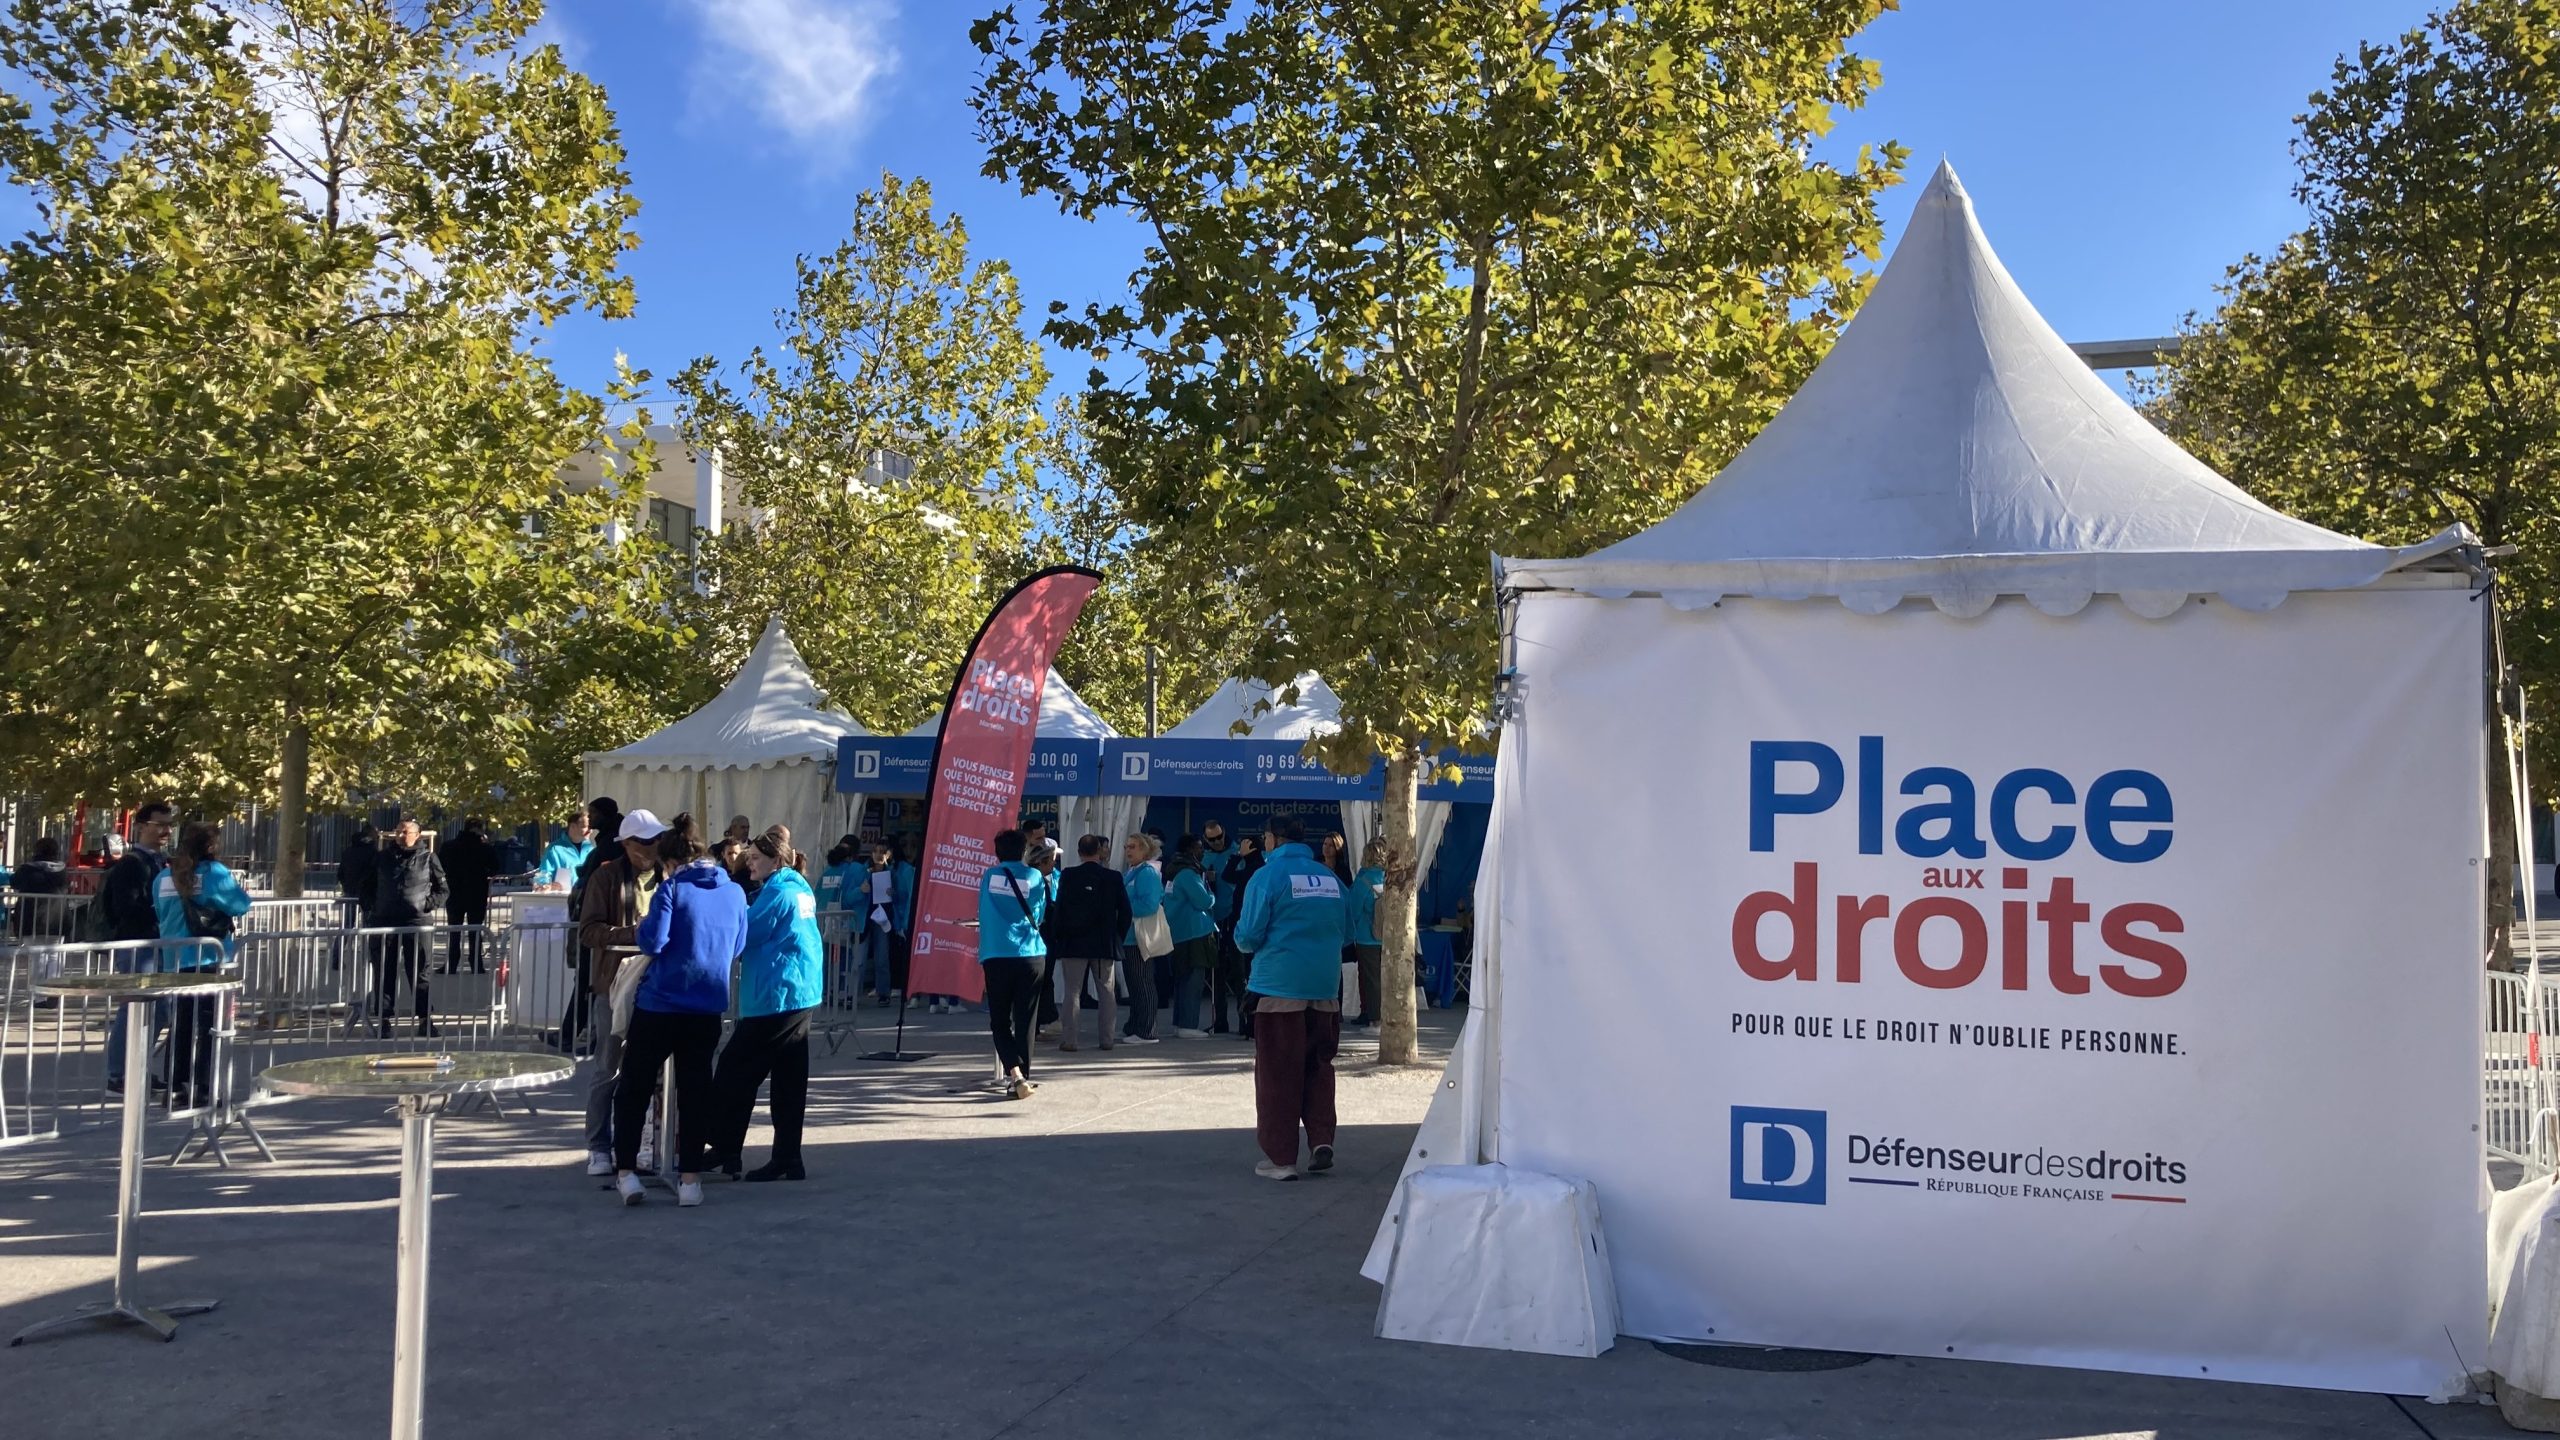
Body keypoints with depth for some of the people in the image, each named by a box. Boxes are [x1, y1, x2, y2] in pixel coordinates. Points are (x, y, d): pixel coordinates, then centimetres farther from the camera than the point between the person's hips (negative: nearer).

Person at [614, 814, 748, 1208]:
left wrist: (642, 927, 5)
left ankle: (626, 1171, 9)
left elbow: (652, 941, -15)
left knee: (634, 1087, 10)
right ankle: (690, 1178, 8)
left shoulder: (673, 888, -9)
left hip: (660, 1002, -4)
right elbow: (738, 947, 13)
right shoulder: (735, 892, 5)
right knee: (695, 1089, 9)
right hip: (708, 1008, 4)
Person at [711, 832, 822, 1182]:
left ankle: (726, 1150, 7)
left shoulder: (777, 892, -12)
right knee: (789, 1081, 9)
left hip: (776, 995, -9)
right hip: (802, 994, 9)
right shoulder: (802, 890, 15)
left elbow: (742, 935, -11)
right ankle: (787, 1159, 11)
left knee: (734, 1073, 1)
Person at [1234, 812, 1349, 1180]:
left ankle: (1280, 1158, 6)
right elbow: (1346, 930, 15)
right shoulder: (1331, 878, 8)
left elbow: (1248, 937, -9)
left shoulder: (1267, 876, -8)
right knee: (1318, 1067, 16)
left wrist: (1248, 942, 12)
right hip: (1325, 987, 5)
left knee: (1277, 1073, 3)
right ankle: (1322, 1140, 7)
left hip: (1279, 987, -4)